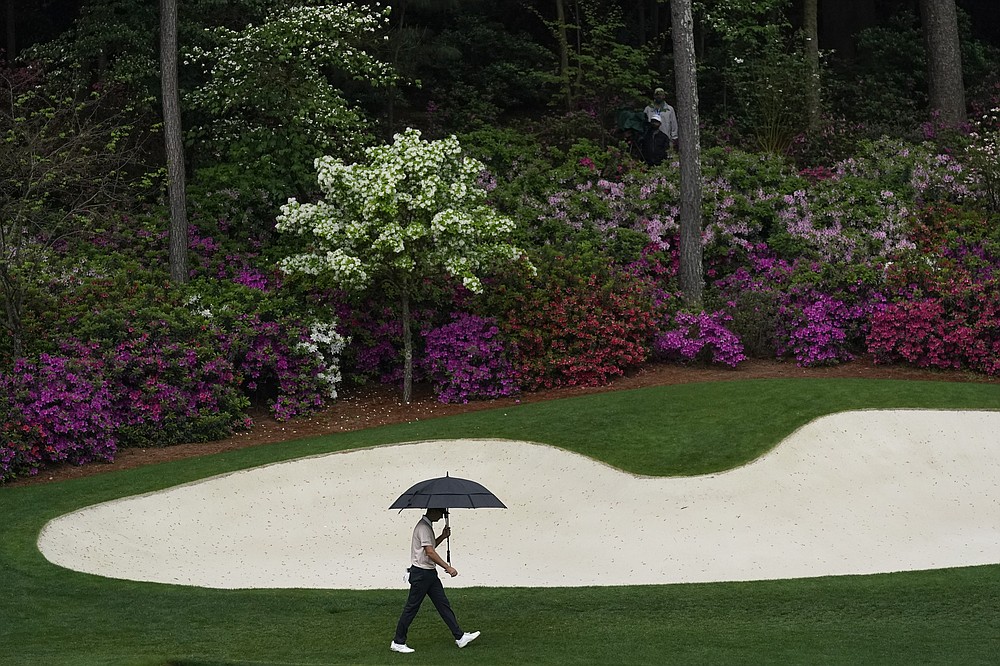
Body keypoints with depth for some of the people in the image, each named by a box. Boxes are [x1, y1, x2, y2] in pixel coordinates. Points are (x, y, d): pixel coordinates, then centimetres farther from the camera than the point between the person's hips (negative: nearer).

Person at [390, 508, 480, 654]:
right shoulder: (423, 527, -18)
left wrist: (443, 536, 11)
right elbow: (430, 552, -24)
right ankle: (398, 642, 6)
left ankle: (459, 637, 11)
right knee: (411, 608, -2)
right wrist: (448, 567, -23)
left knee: (443, 604, 9)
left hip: (430, 573, 10)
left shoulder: (428, 526, 14)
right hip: (421, 573, -10)